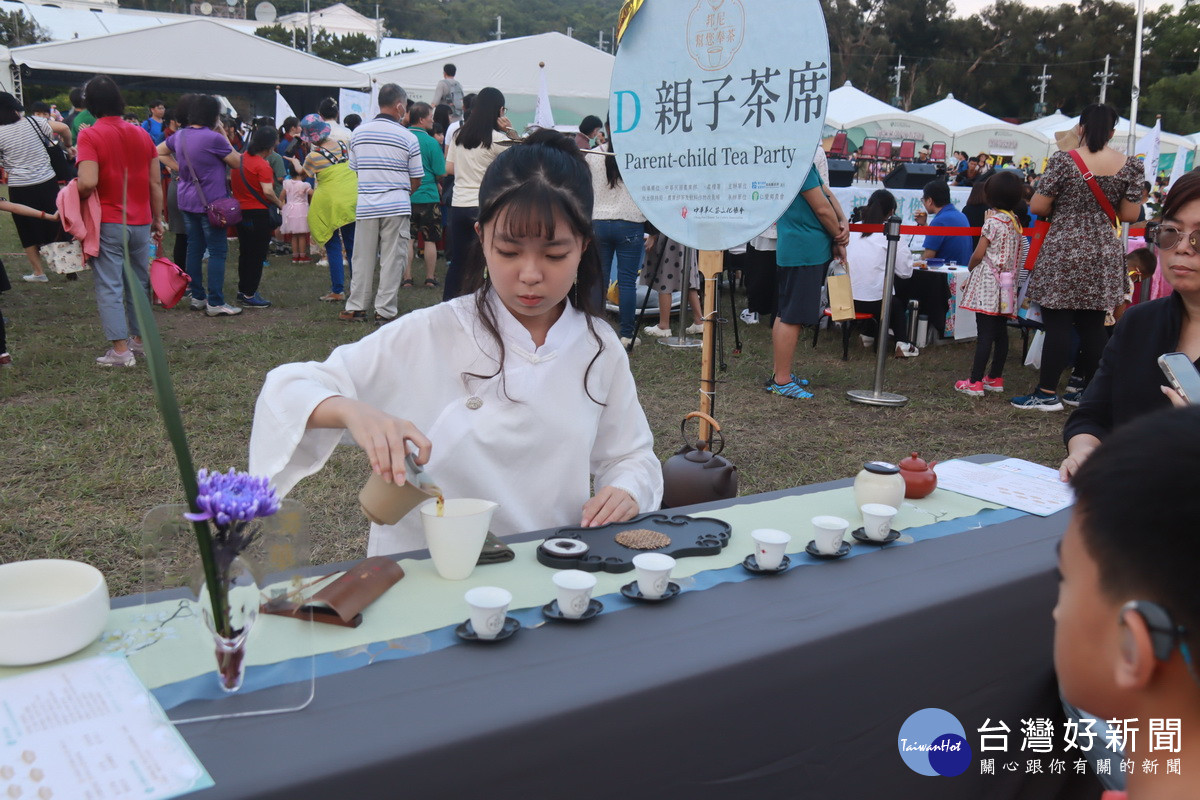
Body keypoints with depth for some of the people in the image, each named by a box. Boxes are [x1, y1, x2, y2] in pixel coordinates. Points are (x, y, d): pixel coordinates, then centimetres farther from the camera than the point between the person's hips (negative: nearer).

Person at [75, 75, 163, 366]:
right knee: (138, 283, 16)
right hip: (140, 222, 5)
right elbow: (156, 183, 6)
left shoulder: (90, 136, -10)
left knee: (109, 286, 0)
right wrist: (158, 219, 15)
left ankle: (120, 349, -2)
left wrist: (73, 197, 0)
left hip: (107, 224, -5)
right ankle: (139, 338, 25)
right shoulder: (142, 134, 5)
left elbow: (88, 183, -21)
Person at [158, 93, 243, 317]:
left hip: (187, 201, 8)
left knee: (194, 248, 13)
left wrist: (179, 168, 12)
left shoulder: (180, 136, 7)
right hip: (210, 202, -8)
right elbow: (237, 162, -6)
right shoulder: (214, 138, -16)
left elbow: (160, 152, 20)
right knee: (217, 251, -4)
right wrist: (225, 138, 2)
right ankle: (215, 303, -5)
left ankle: (197, 297, 19)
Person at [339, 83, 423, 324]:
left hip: (366, 204, 3)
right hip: (396, 205, -3)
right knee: (392, 260, 4)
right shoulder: (408, 138, -5)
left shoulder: (359, 133, 5)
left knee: (362, 258, 11)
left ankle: (356, 308, 17)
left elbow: (354, 169, 11)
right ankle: (385, 311, 6)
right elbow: (416, 181, 0)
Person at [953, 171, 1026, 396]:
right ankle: (995, 377, 21)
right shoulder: (1016, 222, 10)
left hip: (988, 283, -8)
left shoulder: (994, 221, -12)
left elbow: (978, 254, -12)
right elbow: (1015, 256, 16)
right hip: (1007, 284, 8)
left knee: (985, 333, -9)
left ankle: (975, 382, -8)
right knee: (1001, 332, 12)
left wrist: (971, 268, 9)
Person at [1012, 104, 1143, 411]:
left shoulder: (1064, 161, -8)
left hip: (1063, 251, -4)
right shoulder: (1130, 165, 2)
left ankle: (1047, 393, 2)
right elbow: (1129, 215, 3)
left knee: (1058, 323, -1)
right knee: (1093, 324, 11)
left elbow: (1037, 206, -9)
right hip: (1105, 254, 4)